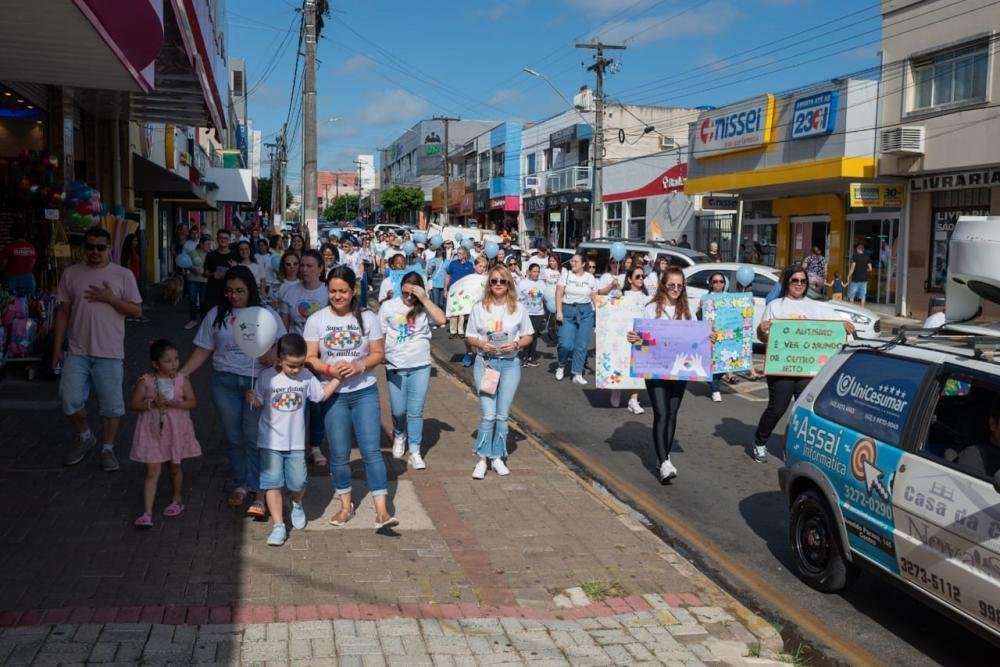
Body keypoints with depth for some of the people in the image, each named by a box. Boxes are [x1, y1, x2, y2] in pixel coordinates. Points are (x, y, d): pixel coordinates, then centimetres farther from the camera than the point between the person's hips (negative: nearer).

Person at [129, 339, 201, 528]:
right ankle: (147, 513, -5)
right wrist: (152, 403, -22)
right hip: (153, 431, -2)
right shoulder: (146, 381, -8)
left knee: (175, 467, 17)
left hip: (176, 430, 2)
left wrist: (173, 403, -22)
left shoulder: (182, 380, -5)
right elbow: (134, 404, -7)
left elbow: (192, 402, -8)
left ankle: (177, 500, 40)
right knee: (152, 471, -4)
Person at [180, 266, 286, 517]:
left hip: (258, 381, -2)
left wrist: (273, 354, -18)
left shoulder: (267, 314, 4)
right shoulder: (216, 315, 8)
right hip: (225, 381, 2)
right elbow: (203, 350, 8)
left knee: (254, 437, -7)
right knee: (233, 437, 8)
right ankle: (240, 484, 24)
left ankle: (257, 491, -2)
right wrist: (180, 374, -3)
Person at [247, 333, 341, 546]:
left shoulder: (306, 377, -1)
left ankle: (297, 505, 37)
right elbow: (259, 404, 2)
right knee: (272, 483, -3)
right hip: (270, 442, -1)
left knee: (298, 482, 3)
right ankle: (278, 525, 4)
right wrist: (252, 400, -20)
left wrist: (337, 378, 2)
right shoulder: (267, 377, -7)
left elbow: (322, 395, 11)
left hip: (296, 442, 2)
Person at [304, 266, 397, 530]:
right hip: (333, 394, 1)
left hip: (365, 392, -1)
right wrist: (330, 369, -21)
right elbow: (310, 358, -2)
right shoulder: (316, 320, -1)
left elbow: (378, 353, 1)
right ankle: (346, 505, 27)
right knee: (339, 454, 9)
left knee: (371, 450, -7)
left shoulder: (368, 318, 0)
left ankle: (381, 511, -6)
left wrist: (358, 365, -18)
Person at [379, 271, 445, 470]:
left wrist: (424, 299, -17)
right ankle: (399, 436, 39)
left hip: (421, 367, 0)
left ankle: (414, 451, 10)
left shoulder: (424, 306, 2)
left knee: (416, 412, 2)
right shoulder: (388, 306, 0)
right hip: (395, 367, 0)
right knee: (398, 410, 8)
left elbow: (441, 319, -15)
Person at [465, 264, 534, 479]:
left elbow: (528, 337, 8)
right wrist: (481, 344, -15)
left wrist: (516, 344, -12)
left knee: (502, 415, 6)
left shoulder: (518, 308, 2)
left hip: (510, 363, 1)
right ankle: (482, 459, 3)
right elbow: (469, 337, 5)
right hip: (485, 362, -1)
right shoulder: (479, 308, 1)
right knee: (488, 414, -8)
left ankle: (498, 457, 19)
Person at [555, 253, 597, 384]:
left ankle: (577, 374, 10)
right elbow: (559, 294, -3)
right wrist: (559, 311, -13)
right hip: (568, 311, -2)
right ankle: (561, 366, 18)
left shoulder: (590, 278, 5)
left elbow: (595, 297, 9)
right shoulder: (565, 275, 1)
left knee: (582, 345, 1)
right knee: (566, 344, -11)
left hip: (585, 312, 2)